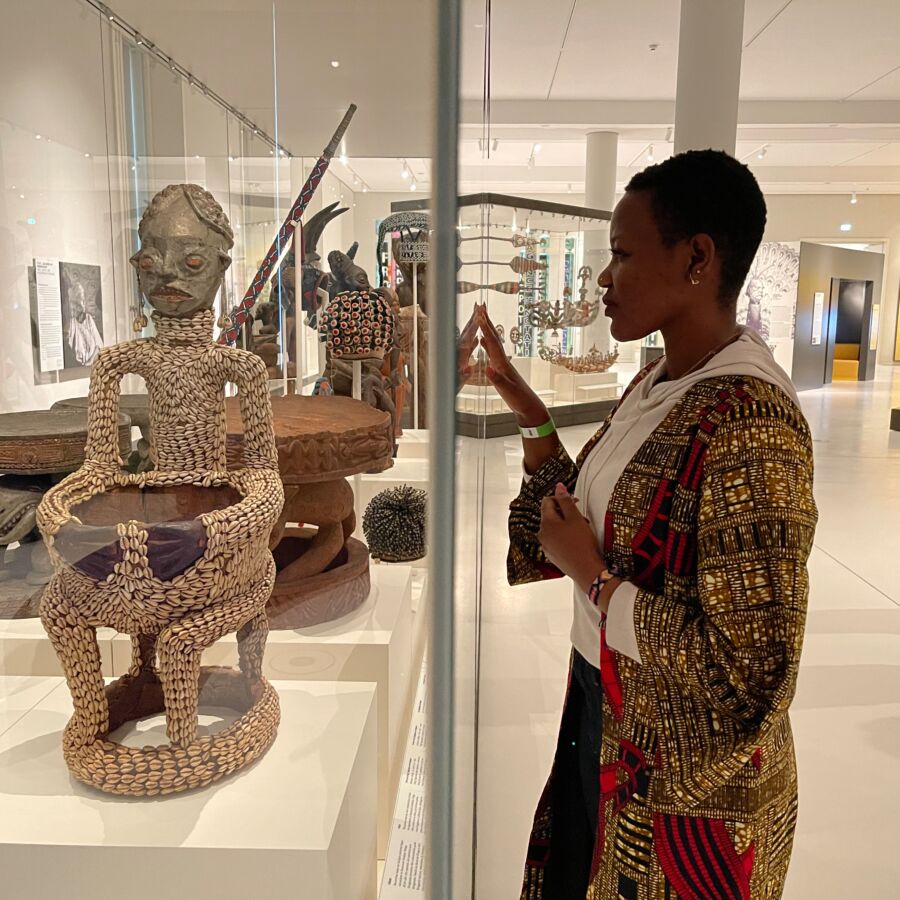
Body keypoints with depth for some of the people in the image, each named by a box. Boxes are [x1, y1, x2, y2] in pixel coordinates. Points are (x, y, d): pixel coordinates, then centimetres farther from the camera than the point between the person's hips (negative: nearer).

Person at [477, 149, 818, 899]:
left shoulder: (750, 423, -27)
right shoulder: (658, 382, 0)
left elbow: (744, 669, -28)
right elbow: (591, 518, 6)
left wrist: (592, 577, -20)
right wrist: (530, 413, -2)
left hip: (686, 774, -8)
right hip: (602, 715, 8)